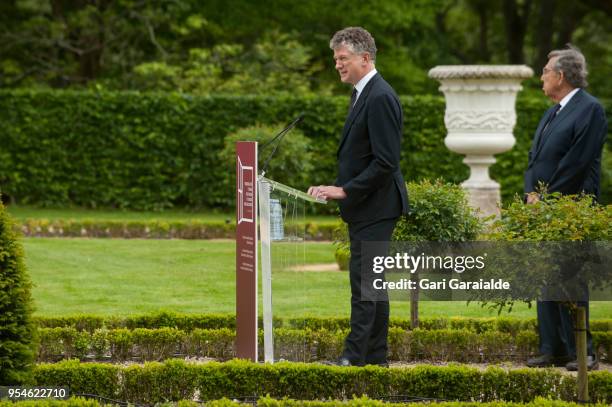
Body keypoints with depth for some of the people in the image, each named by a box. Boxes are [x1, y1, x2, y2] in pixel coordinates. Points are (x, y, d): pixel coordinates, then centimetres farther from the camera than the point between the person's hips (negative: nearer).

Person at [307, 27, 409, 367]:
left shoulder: (380, 99, -17)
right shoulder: (363, 95, 15)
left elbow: (385, 162, -22)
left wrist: (345, 190, -19)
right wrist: (337, 188, 12)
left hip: (375, 207, -10)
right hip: (365, 208, 10)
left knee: (364, 281, -11)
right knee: (371, 283, 11)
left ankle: (355, 357, -12)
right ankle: (376, 358, 15)